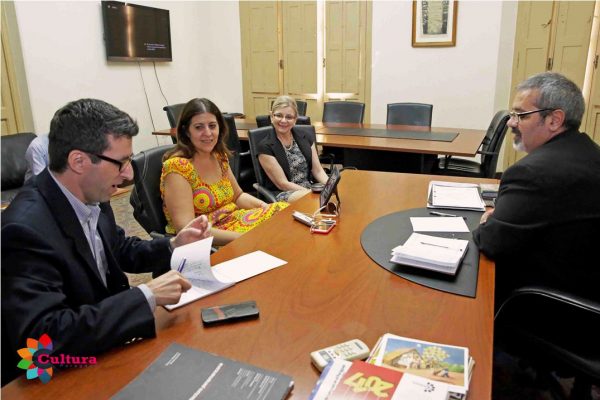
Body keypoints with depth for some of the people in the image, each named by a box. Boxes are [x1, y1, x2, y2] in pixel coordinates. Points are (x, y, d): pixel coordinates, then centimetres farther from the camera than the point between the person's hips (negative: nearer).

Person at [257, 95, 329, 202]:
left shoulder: (306, 138, 10)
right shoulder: (265, 147, -6)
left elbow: (318, 171, 8)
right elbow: (282, 184, -10)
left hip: (310, 188, 5)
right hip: (282, 195, -5)